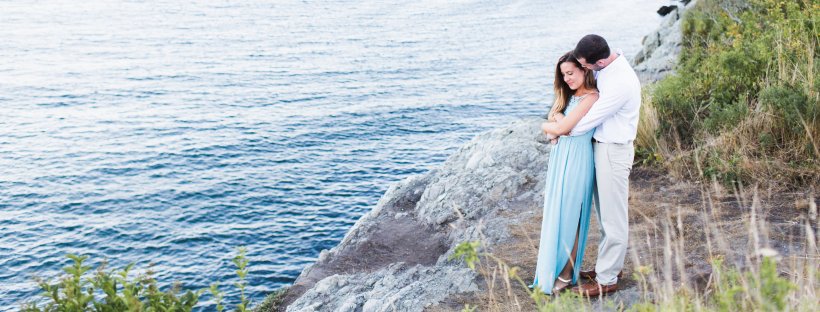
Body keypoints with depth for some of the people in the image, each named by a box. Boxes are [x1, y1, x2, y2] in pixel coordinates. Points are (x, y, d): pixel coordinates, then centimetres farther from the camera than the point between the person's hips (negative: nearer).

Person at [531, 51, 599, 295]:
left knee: (568, 218, 0)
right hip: (560, 157, 9)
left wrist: (558, 115, 0)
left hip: (576, 160, -9)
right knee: (556, 215, 13)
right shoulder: (570, 96, 12)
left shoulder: (591, 98, -16)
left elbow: (562, 127, -18)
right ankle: (556, 268, 25)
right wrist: (560, 122, -8)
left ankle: (566, 275, 12)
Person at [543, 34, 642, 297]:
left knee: (613, 216, 1)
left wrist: (554, 128, -6)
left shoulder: (621, 84, -28)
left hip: (613, 151, -10)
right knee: (604, 213, 20)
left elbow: (587, 122, -22)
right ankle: (609, 265, 35)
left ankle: (606, 280, 12)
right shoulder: (608, 65, 2)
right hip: (601, 145, 10)